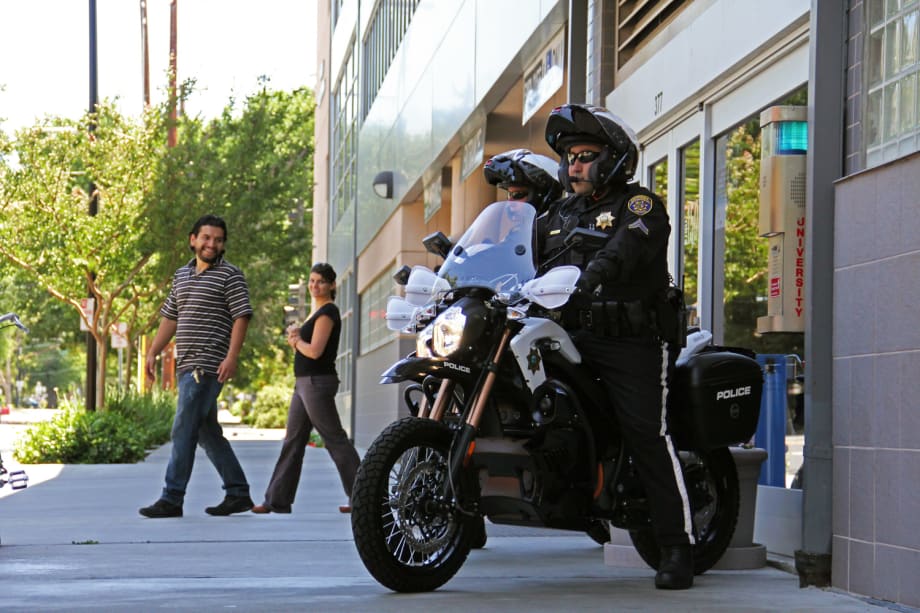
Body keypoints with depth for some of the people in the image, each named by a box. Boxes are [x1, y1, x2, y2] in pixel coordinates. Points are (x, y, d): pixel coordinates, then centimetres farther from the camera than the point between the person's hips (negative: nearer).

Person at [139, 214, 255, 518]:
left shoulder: (230, 275, -3)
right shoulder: (182, 275, 19)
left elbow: (241, 317, -9)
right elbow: (170, 317, 23)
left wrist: (232, 357, -18)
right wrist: (153, 352, 16)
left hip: (208, 366, -8)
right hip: (186, 366, 8)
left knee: (184, 430, -12)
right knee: (207, 433, 10)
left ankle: (172, 498, -10)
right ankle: (238, 493, 17)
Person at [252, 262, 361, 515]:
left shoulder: (328, 312, -12)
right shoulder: (318, 311, 18)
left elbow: (315, 351, -20)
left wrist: (296, 341, -2)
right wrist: (296, 334, -2)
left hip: (318, 382, -10)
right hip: (305, 382, 10)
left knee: (335, 440, -7)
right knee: (293, 441, 9)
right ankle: (277, 501, 12)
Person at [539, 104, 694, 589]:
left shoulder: (639, 205, 1)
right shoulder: (556, 216, 23)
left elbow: (631, 245, -21)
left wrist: (596, 270, -41)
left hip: (632, 340, -6)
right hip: (573, 337, 6)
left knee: (647, 436, -14)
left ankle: (677, 546, -11)